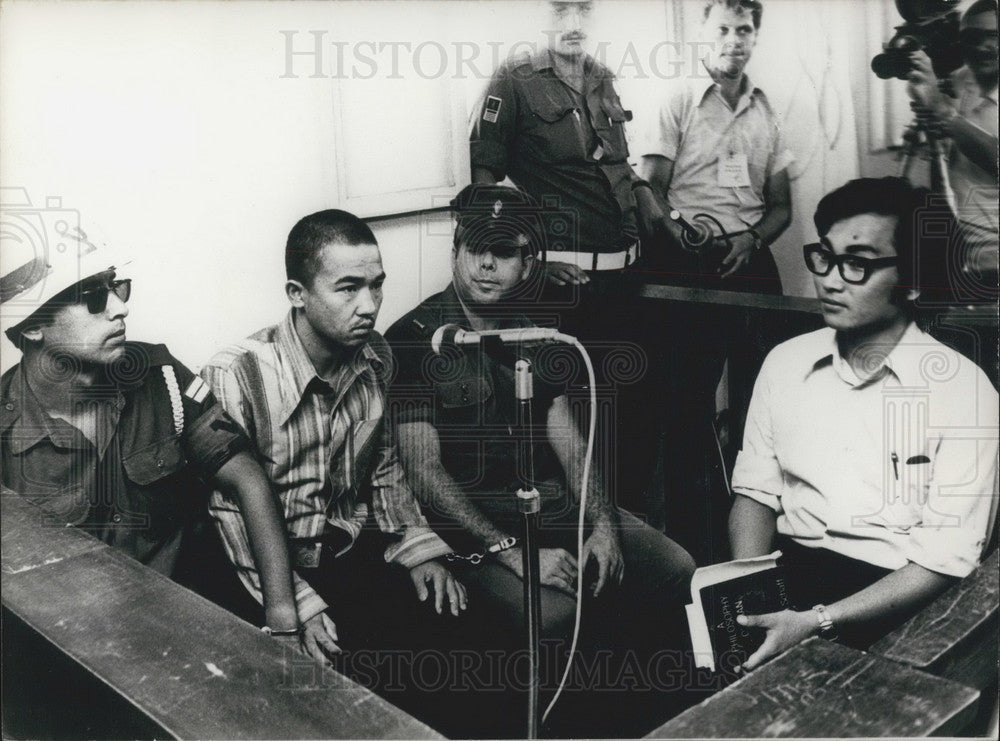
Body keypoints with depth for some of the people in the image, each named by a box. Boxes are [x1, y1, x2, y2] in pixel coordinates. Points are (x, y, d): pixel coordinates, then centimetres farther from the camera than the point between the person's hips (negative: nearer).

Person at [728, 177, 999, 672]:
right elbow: (757, 491, 10)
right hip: (784, 572, 4)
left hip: (893, 600, -4)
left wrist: (818, 622, -20)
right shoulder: (785, 362, 8)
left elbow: (947, 556, -9)